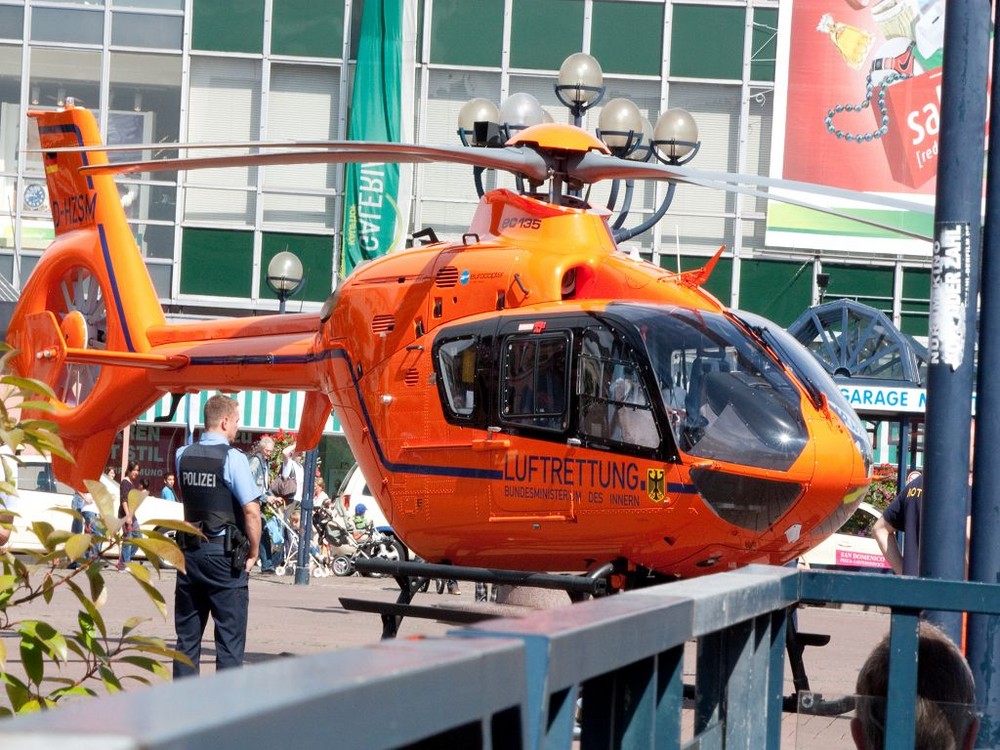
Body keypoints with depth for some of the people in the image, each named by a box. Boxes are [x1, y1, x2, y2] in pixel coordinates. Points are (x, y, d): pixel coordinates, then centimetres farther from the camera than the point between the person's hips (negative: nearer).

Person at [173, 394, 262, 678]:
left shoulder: (183, 456, 6)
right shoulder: (233, 458, -12)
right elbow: (251, 510, -16)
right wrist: (253, 552, -4)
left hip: (191, 550, 6)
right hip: (225, 555, -6)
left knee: (187, 633, 11)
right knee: (230, 636, -1)